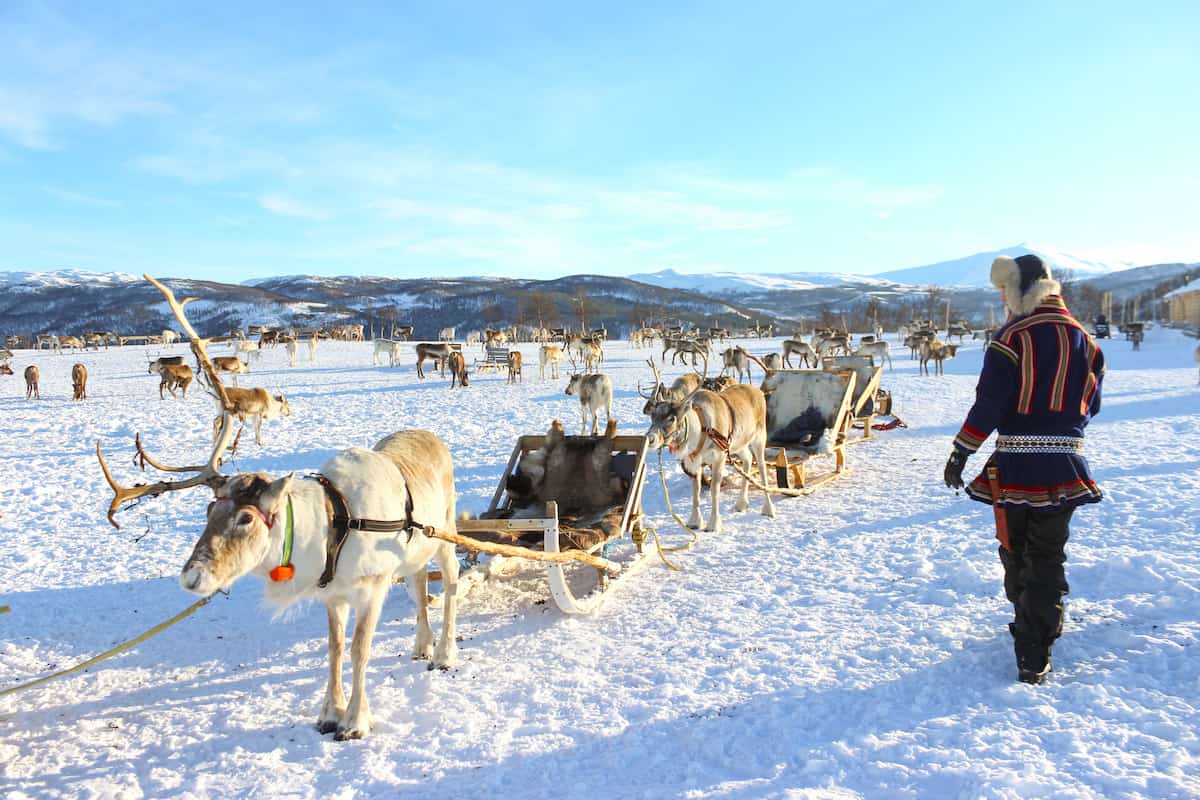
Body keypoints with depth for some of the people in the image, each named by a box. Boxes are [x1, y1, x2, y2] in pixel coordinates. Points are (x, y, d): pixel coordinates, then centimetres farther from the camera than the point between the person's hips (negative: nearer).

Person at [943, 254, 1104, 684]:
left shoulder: (1011, 338, -11)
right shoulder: (1083, 339, 5)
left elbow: (989, 404, -15)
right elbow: (1090, 403, 12)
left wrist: (961, 452, -9)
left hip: (1015, 465, -4)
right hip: (1063, 465, 4)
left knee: (1015, 548, 14)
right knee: (1048, 556, 10)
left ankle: (1030, 626, 27)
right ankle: (1035, 655, 8)